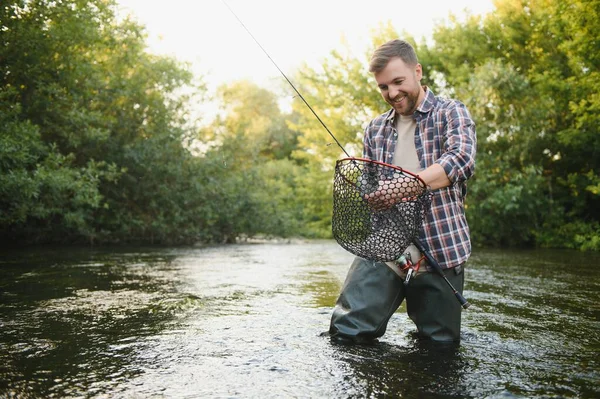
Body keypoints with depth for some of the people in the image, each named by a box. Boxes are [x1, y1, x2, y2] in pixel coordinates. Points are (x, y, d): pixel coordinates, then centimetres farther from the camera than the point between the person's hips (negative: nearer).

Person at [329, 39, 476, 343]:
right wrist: (363, 196, -6)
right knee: (347, 332, -6)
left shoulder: (450, 113, 3)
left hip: (439, 249, -3)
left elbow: (461, 160, -17)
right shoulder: (375, 130, 16)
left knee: (442, 344, 5)